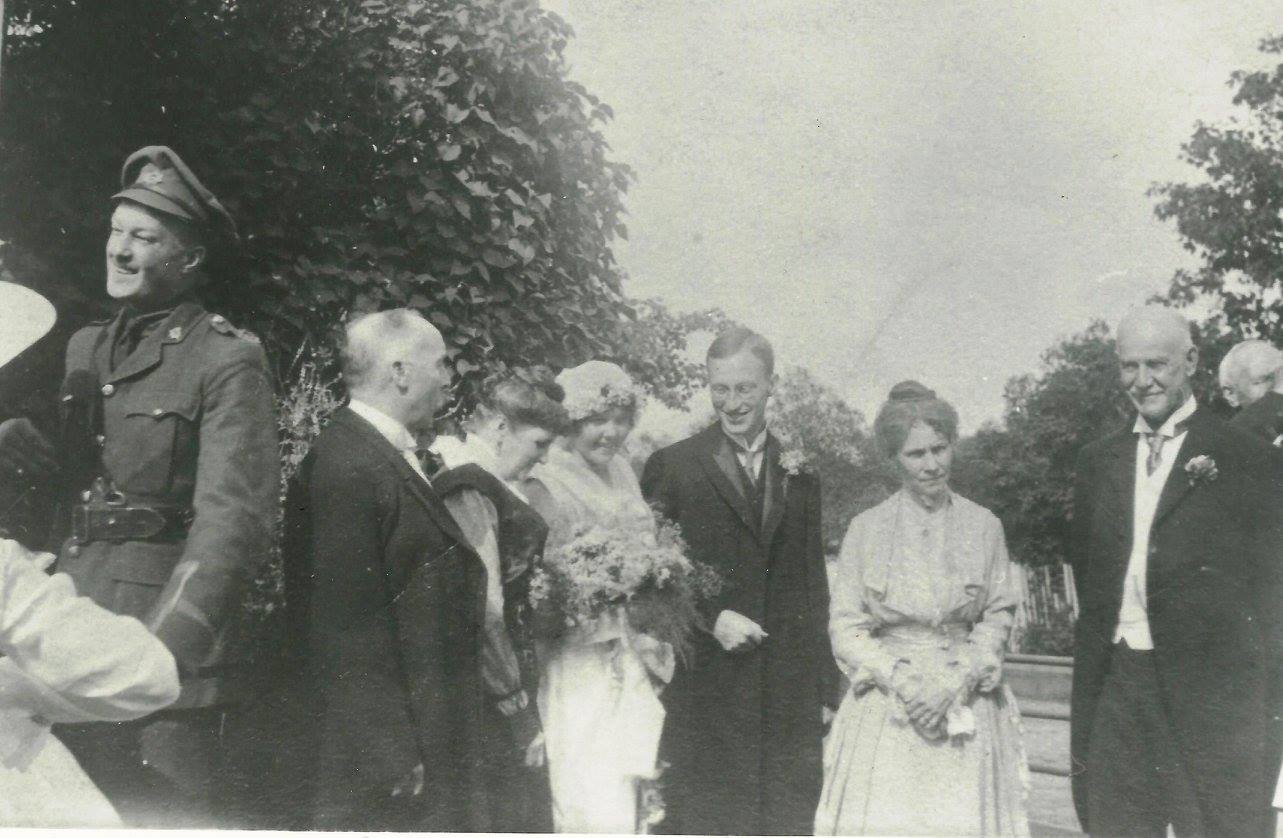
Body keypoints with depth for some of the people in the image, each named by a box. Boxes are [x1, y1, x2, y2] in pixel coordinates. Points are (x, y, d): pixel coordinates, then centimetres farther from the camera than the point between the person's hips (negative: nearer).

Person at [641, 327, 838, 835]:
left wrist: (825, 686, 10)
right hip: (705, 695, -3)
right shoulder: (671, 467, 1)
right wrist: (710, 617, -14)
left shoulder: (799, 469, 12)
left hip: (792, 694, 3)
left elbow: (813, 578, 14)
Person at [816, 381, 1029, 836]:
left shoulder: (984, 526, 2)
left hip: (966, 709, 1)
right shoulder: (866, 529, -1)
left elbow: (998, 617, 4)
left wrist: (956, 682, -10)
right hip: (887, 710, -1)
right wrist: (901, 680, -13)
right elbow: (845, 628, -1)